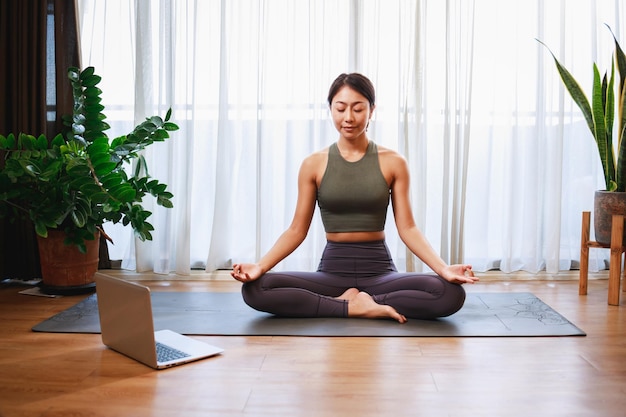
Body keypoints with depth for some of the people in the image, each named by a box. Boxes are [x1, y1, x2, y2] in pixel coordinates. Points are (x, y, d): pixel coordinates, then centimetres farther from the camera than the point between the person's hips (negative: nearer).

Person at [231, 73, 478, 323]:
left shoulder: (393, 162, 1)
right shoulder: (313, 164, 2)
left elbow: (407, 228, -1)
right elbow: (297, 229, 2)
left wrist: (443, 269, -16)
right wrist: (260, 266, -13)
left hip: (379, 269, 0)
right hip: (332, 269, 0)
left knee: (451, 294, -29)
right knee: (254, 289, -27)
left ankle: (353, 300, -16)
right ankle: (354, 307, -20)